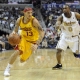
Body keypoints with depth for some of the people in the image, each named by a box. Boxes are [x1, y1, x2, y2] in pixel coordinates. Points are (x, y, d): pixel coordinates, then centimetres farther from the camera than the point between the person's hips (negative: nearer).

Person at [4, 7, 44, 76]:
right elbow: (15, 30, 0)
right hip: (23, 38, 2)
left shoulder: (34, 21, -27)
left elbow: (42, 33, -28)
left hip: (33, 41, -2)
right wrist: (13, 33, -26)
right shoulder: (19, 20, -15)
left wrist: (36, 44, -37)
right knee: (17, 51, -26)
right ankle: (7, 69, -10)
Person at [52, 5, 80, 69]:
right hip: (65, 36, 1)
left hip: (74, 37, -1)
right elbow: (57, 26, -31)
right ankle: (59, 65, 12)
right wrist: (58, 26, -54)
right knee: (58, 50, -7)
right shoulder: (61, 17, -16)